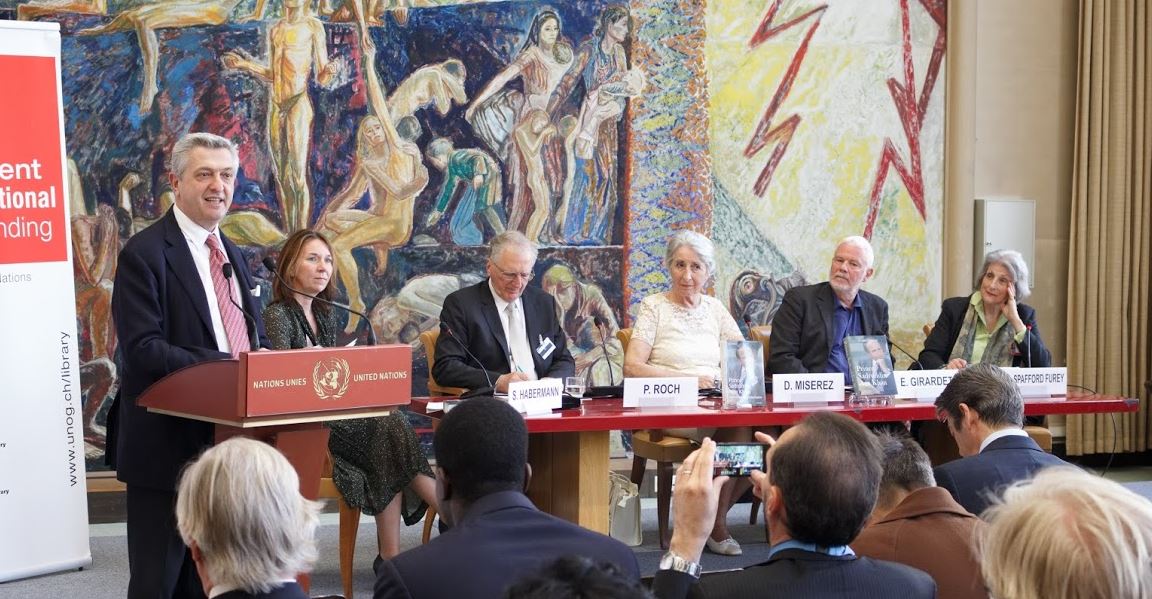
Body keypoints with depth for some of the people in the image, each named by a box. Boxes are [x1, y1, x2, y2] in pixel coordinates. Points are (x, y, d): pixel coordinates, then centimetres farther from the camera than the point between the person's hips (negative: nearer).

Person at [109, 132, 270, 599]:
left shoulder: (232, 254, 16)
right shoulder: (144, 254, -10)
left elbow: (254, 339, 19)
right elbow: (142, 347, -19)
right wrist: (224, 366, -27)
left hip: (227, 437, 7)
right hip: (167, 443, -7)